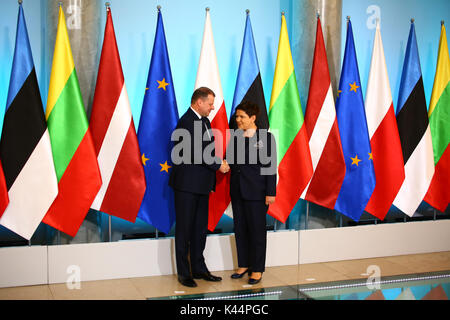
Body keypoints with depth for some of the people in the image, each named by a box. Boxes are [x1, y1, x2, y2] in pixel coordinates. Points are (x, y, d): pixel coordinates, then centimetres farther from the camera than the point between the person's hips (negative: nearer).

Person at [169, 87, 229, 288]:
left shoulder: (204, 121, 13)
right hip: (187, 185, -9)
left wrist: (212, 178, 14)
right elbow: (197, 153, -22)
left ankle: (198, 269, 23)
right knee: (184, 230, 1)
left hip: (202, 186, 9)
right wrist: (218, 165, -12)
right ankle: (183, 273, 10)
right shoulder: (186, 122, -16)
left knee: (200, 229, 13)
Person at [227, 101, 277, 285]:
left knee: (257, 230, 2)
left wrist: (270, 192, -12)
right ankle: (243, 265, 24)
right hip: (237, 191, 6)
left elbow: (270, 166, -9)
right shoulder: (235, 137, 9)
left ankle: (257, 269, 12)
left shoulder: (265, 137, -6)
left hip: (256, 193, -5)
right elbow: (229, 160, 12)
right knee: (240, 229, 11)